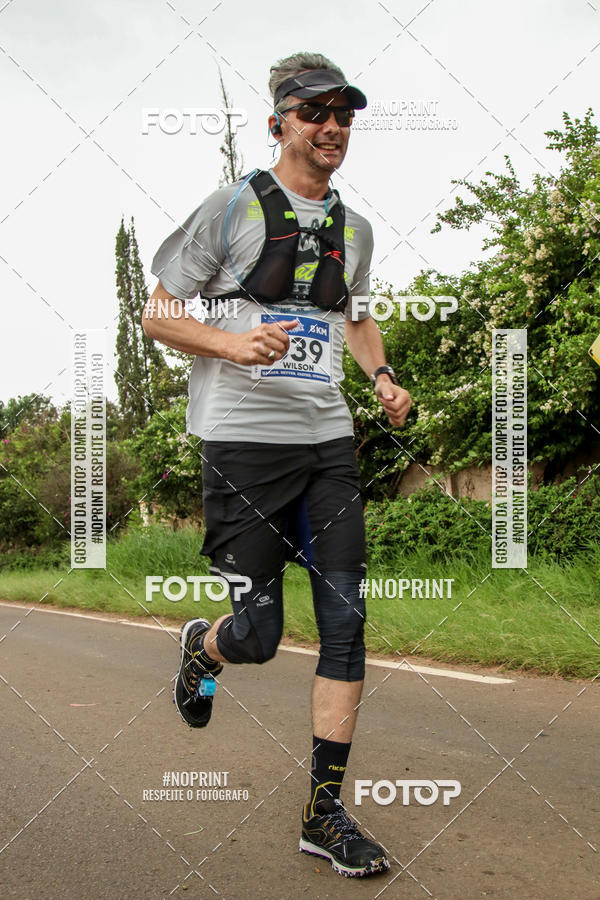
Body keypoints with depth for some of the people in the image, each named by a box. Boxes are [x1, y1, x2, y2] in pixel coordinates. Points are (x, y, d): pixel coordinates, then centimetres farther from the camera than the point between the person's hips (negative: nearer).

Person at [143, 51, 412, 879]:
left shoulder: (354, 228, 15)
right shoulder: (233, 207, -1)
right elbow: (157, 317, 0)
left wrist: (382, 376, 12)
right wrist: (235, 344, -18)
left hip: (328, 439, 5)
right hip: (244, 439, -5)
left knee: (347, 622, -2)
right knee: (259, 635, -4)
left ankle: (326, 812, 10)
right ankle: (201, 648, 34)